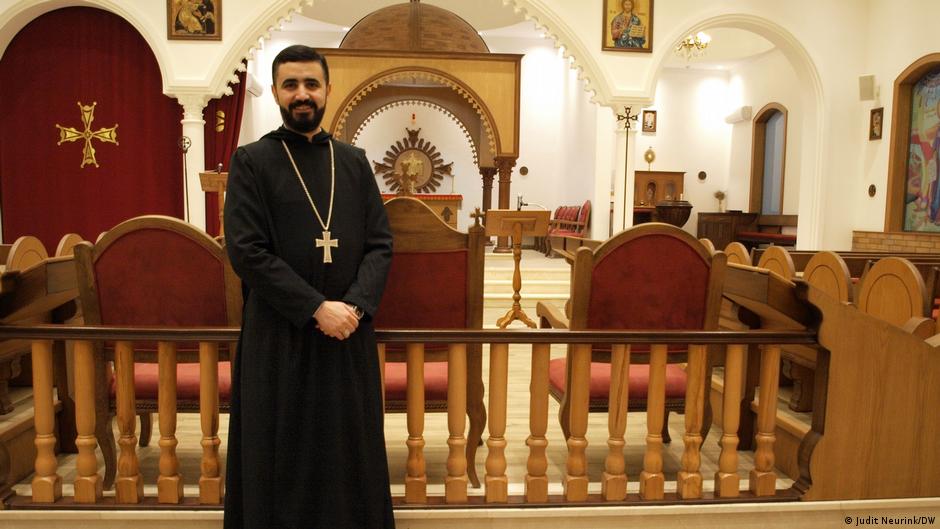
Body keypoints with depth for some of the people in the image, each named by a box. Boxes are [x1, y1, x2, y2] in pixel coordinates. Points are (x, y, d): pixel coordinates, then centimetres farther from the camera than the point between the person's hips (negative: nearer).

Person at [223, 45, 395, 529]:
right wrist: (317, 308, -17)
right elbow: (246, 251, -11)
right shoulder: (252, 162, -2)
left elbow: (380, 244, 3)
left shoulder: (354, 163, 8)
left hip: (349, 334, 3)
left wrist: (355, 306, -13)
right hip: (279, 335, -3)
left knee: (349, 449, 12)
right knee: (282, 456, 8)